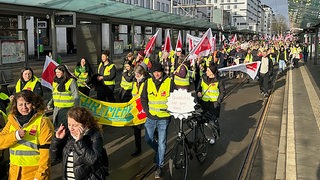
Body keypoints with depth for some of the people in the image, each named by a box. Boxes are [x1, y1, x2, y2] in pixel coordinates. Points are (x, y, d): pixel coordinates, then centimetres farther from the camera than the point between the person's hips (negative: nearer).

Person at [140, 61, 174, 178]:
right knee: (148, 139, 11)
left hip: (164, 118, -3)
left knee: (161, 143, 2)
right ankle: (159, 151, 40)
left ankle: (159, 166, 15)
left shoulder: (169, 82, -7)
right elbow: (143, 98, 8)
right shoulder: (148, 82, 0)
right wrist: (147, 111, 1)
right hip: (151, 117, 3)